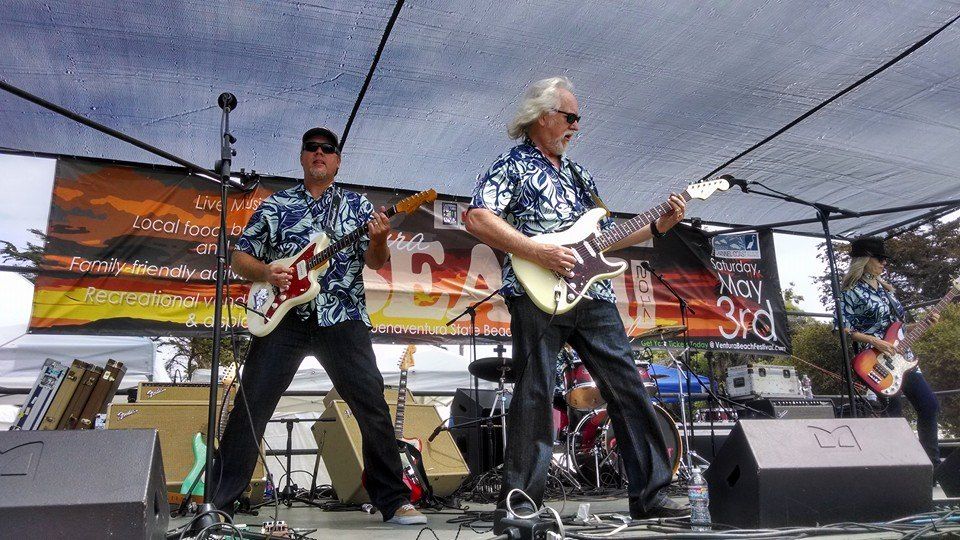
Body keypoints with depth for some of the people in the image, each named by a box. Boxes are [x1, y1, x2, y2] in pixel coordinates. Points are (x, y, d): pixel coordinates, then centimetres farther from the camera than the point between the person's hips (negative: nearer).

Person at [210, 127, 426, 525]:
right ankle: (218, 501, 10)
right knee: (251, 403, -3)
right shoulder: (275, 205, 15)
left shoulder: (358, 205, 14)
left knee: (371, 402, -7)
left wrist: (378, 240, -19)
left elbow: (376, 262, 3)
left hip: (342, 317, 0)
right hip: (284, 313, 1)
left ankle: (394, 501, 3)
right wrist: (266, 272, -7)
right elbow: (239, 257, 14)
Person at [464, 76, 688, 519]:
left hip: (592, 294, 7)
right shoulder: (511, 165, 4)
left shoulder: (579, 175, 26)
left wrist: (657, 227, 15)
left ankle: (650, 494, 13)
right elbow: (477, 218, -11)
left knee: (628, 387, 4)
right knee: (535, 392, -6)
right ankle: (520, 500, 4)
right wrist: (537, 251, -17)